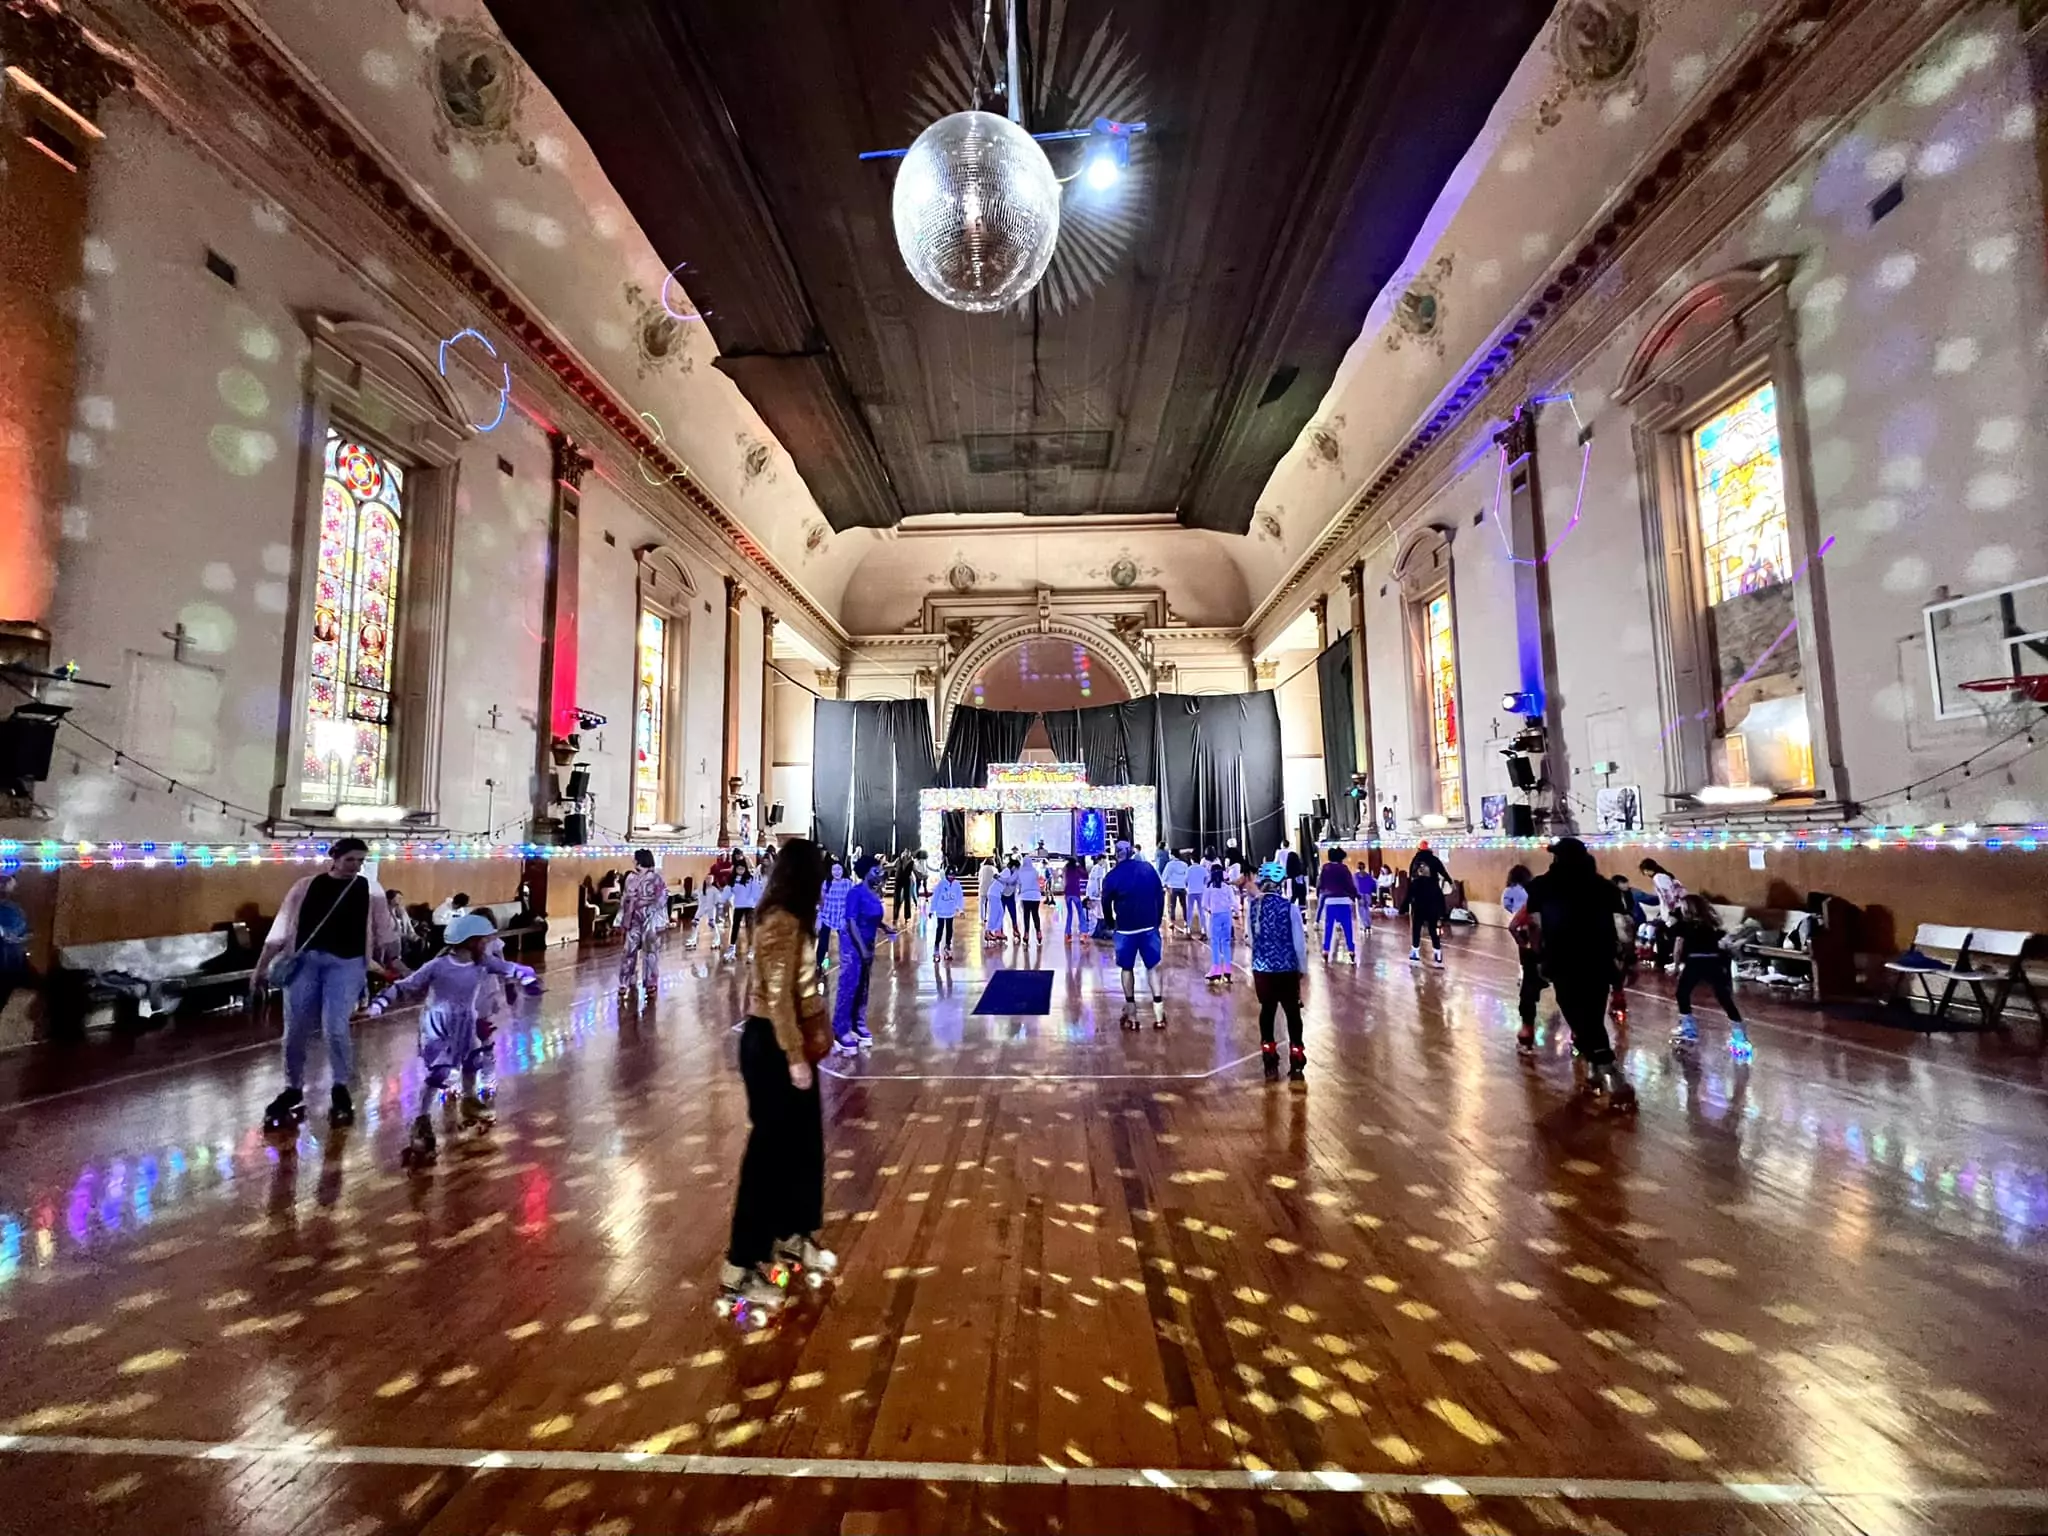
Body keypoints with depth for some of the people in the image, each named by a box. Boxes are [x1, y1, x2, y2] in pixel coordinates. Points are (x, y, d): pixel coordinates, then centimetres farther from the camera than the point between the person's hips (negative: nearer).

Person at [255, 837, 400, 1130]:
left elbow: (383, 930, 6)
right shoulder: (306, 886, 7)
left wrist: (394, 959, -3)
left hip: (346, 963, -2)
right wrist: (261, 966, 7)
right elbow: (282, 928, 8)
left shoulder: (370, 889, 6)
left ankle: (340, 1089, 11)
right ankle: (293, 1090, 29)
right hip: (304, 960, 2)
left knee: (335, 1028, -11)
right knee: (295, 1031, 7)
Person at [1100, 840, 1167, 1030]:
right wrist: (1158, 920, 14)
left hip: (1125, 929, -1)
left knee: (1127, 969, 12)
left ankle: (1131, 1015, 13)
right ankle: (1159, 1014, 1)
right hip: (1149, 926, 2)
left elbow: (1106, 904, 1)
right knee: (1153, 967, 9)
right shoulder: (1148, 868, 1)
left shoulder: (1112, 876, -4)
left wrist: (1111, 925, 18)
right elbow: (1160, 895, 5)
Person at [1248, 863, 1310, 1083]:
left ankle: (1270, 1064, 20)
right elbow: (1299, 941, -7)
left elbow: (1251, 938, 6)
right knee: (1293, 1013, 11)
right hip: (1287, 969, -3)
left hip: (1261, 968, 3)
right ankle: (1296, 1064, 15)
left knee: (1267, 1011, 14)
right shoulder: (1289, 907, -13)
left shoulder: (1253, 906, -3)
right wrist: (1303, 968, 5)